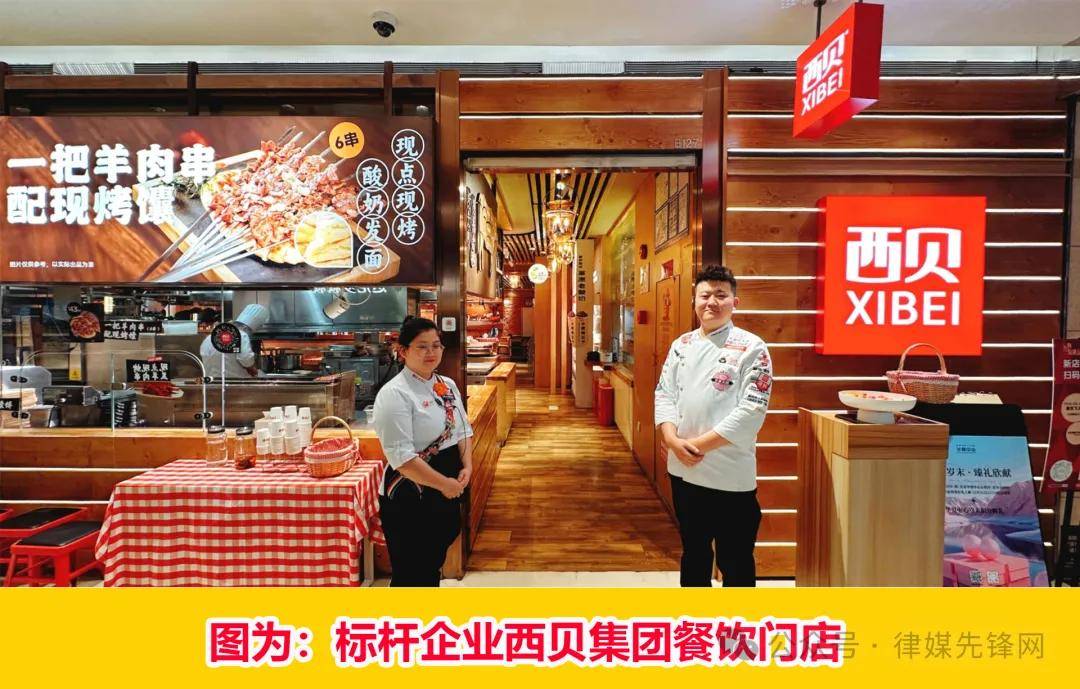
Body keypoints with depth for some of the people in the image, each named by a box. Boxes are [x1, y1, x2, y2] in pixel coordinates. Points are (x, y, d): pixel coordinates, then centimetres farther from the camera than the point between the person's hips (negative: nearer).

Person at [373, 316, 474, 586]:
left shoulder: (447, 385, 6)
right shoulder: (394, 394, -19)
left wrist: (466, 467, -6)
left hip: (447, 492, 7)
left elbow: (463, 430, 11)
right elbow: (401, 456, -24)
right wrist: (443, 483, -19)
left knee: (433, 564, 24)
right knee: (411, 573, 8)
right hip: (409, 500, -7)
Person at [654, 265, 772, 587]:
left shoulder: (752, 348, -8)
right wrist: (673, 440, -11)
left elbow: (752, 410, -15)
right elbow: (665, 393, 5)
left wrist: (700, 444, -17)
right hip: (684, 470, 5)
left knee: (735, 562, 9)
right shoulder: (681, 345, 8)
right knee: (693, 551, 23)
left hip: (730, 473, -5)